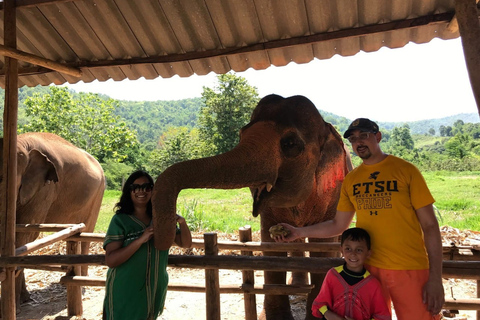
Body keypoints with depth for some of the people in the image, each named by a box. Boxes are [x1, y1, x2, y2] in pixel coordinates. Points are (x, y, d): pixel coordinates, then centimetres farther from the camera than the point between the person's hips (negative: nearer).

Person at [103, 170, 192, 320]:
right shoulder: (120, 220, -13)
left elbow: (186, 244, 1)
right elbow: (110, 261, -20)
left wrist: (182, 222, -17)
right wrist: (140, 240, -30)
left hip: (155, 291, 4)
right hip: (125, 293, -4)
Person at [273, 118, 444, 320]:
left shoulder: (406, 170, -6)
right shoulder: (350, 180, 4)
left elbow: (429, 225, -5)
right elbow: (338, 225, 9)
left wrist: (435, 277, -10)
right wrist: (298, 232, 0)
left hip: (409, 269, -3)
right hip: (367, 267, 3)